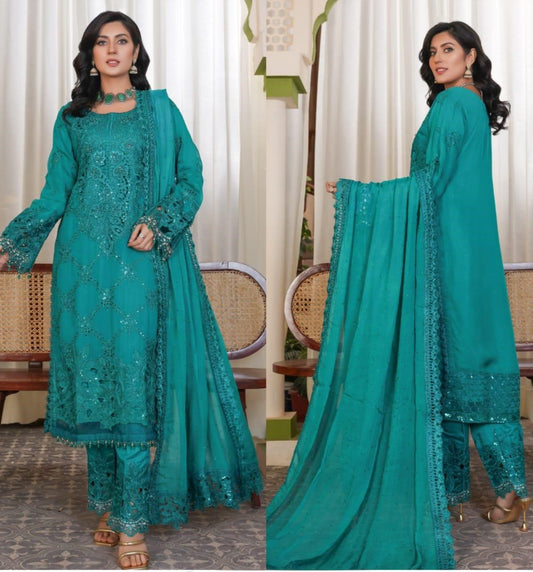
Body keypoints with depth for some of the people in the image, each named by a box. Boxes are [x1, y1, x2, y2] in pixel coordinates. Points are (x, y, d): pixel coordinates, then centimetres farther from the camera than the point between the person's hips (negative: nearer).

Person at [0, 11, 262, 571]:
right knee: (92, 376, 3)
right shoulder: (72, 119, 14)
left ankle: (132, 523, -4)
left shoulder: (159, 110, 10)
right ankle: (107, 504, 17)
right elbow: (54, 193, 10)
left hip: (141, 262, -2)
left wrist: (159, 222, -11)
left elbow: (190, 178, 6)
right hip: (84, 262, 2)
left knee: (134, 380, -8)